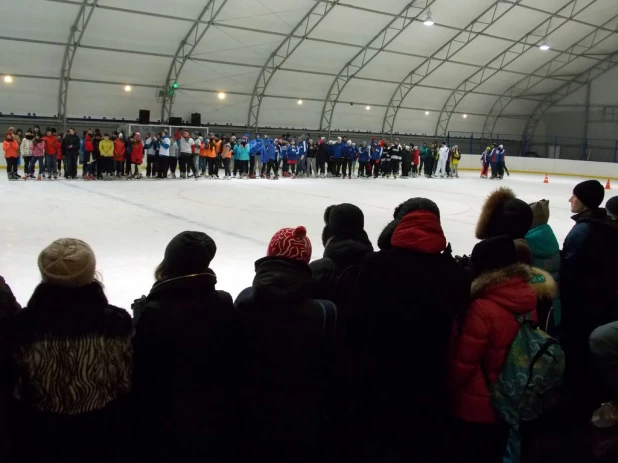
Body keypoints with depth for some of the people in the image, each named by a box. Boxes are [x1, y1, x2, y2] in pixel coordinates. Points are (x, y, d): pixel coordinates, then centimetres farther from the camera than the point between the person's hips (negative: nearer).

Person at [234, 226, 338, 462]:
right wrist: (328, 427, 2)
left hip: (254, 422, 2)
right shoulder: (324, 311, -16)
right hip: (305, 427, -2)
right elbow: (331, 372, -11)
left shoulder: (245, 301, -8)